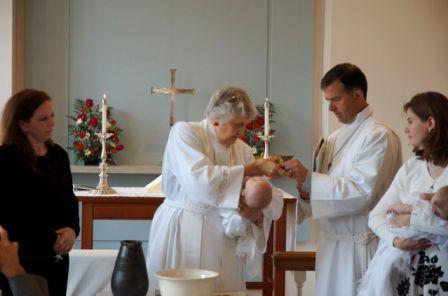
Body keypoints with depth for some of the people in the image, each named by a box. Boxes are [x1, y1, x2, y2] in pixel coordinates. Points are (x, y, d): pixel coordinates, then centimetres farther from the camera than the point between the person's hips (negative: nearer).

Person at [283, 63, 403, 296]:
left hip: (359, 248, -7)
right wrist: (307, 193, -3)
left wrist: (309, 178, -22)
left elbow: (361, 191, -20)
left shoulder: (379, 136, -10)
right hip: (330, 243, 7)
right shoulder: (334, 140, 12)